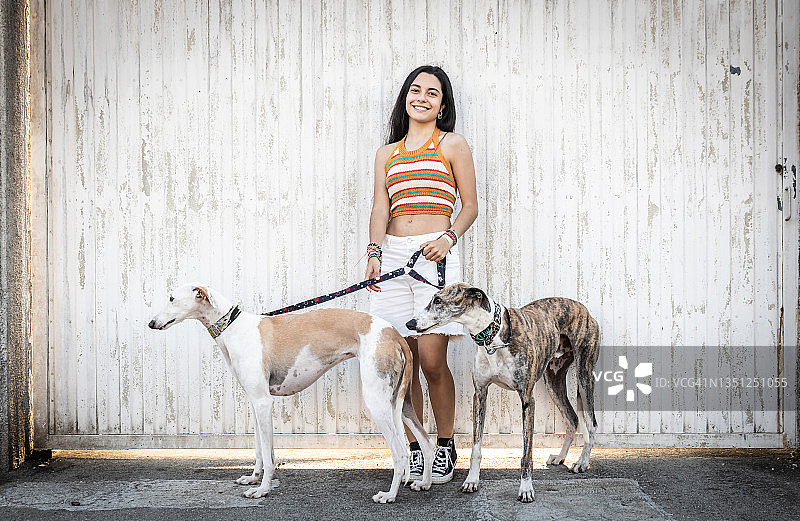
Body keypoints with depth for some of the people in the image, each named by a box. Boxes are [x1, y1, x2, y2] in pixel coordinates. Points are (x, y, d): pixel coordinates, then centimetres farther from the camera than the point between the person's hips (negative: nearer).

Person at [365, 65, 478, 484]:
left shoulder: (452, 145, 8)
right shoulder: (387, 153, 18)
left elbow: (470, 205, 6)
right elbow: (380, 208, 11)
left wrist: (448, 238, -11)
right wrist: (374, 251, -5)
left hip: (435, 254, -3)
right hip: (393, 255, 4)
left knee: (432, 360, -9)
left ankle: (445, 446, 11)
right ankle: (413, 449, 14)